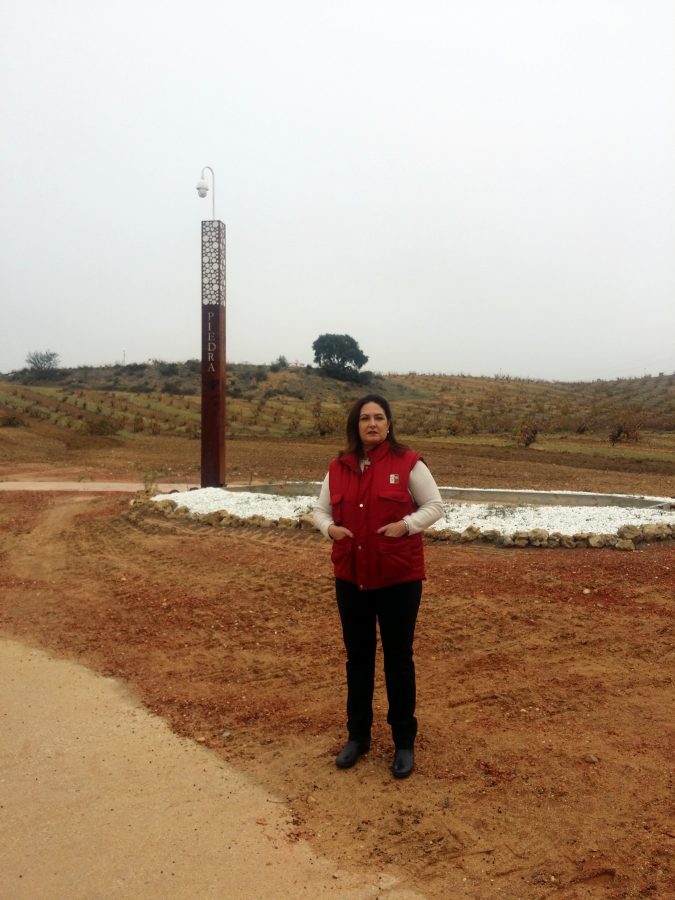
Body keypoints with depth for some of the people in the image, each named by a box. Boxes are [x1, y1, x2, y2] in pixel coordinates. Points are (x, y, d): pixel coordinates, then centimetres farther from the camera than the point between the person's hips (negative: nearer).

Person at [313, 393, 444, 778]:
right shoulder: (339, 467, 4)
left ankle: (405, 742, 23)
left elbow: (435, 506, -3)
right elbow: (321, 509, 13)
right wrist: (329, 527, -9)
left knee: (398, 658, 8)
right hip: (350, 577, 4)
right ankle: (358, 735, 30)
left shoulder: (408, 462, -7)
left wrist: (406, 524, -19)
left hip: (399, 577, -3)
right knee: (358, 657, 14)